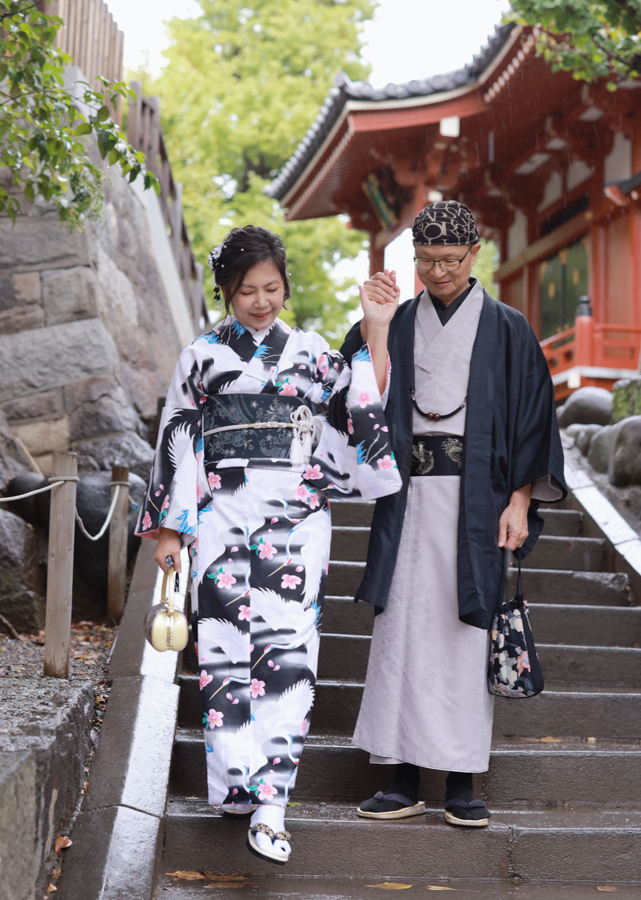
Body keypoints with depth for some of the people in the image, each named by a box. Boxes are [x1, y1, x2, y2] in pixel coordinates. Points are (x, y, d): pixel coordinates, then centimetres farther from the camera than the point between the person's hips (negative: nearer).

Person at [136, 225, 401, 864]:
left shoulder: (313, 353, 13)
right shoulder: (201, 357, 9)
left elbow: (369, 412, 7)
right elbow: (178, 442, 9)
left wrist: (377, 332, 2)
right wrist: (168, 526, 5)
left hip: (296, 519, 0)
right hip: (223, 517, 0)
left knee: (287, 648, -8)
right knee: (228, 644, -2)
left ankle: (269, 808, -7)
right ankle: (238, 783, 14)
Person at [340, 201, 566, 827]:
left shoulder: (505, 329, 4)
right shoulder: (399, 323, 11)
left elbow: (530, 415, 1)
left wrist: (519, 501, -6)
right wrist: (370, 322, -13)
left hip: (475, 498, -2)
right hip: (409, 497, 2)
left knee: (465, 631, -1)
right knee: (402, 629, 2)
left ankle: (461, 781, 9)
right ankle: (404, 778, 10)